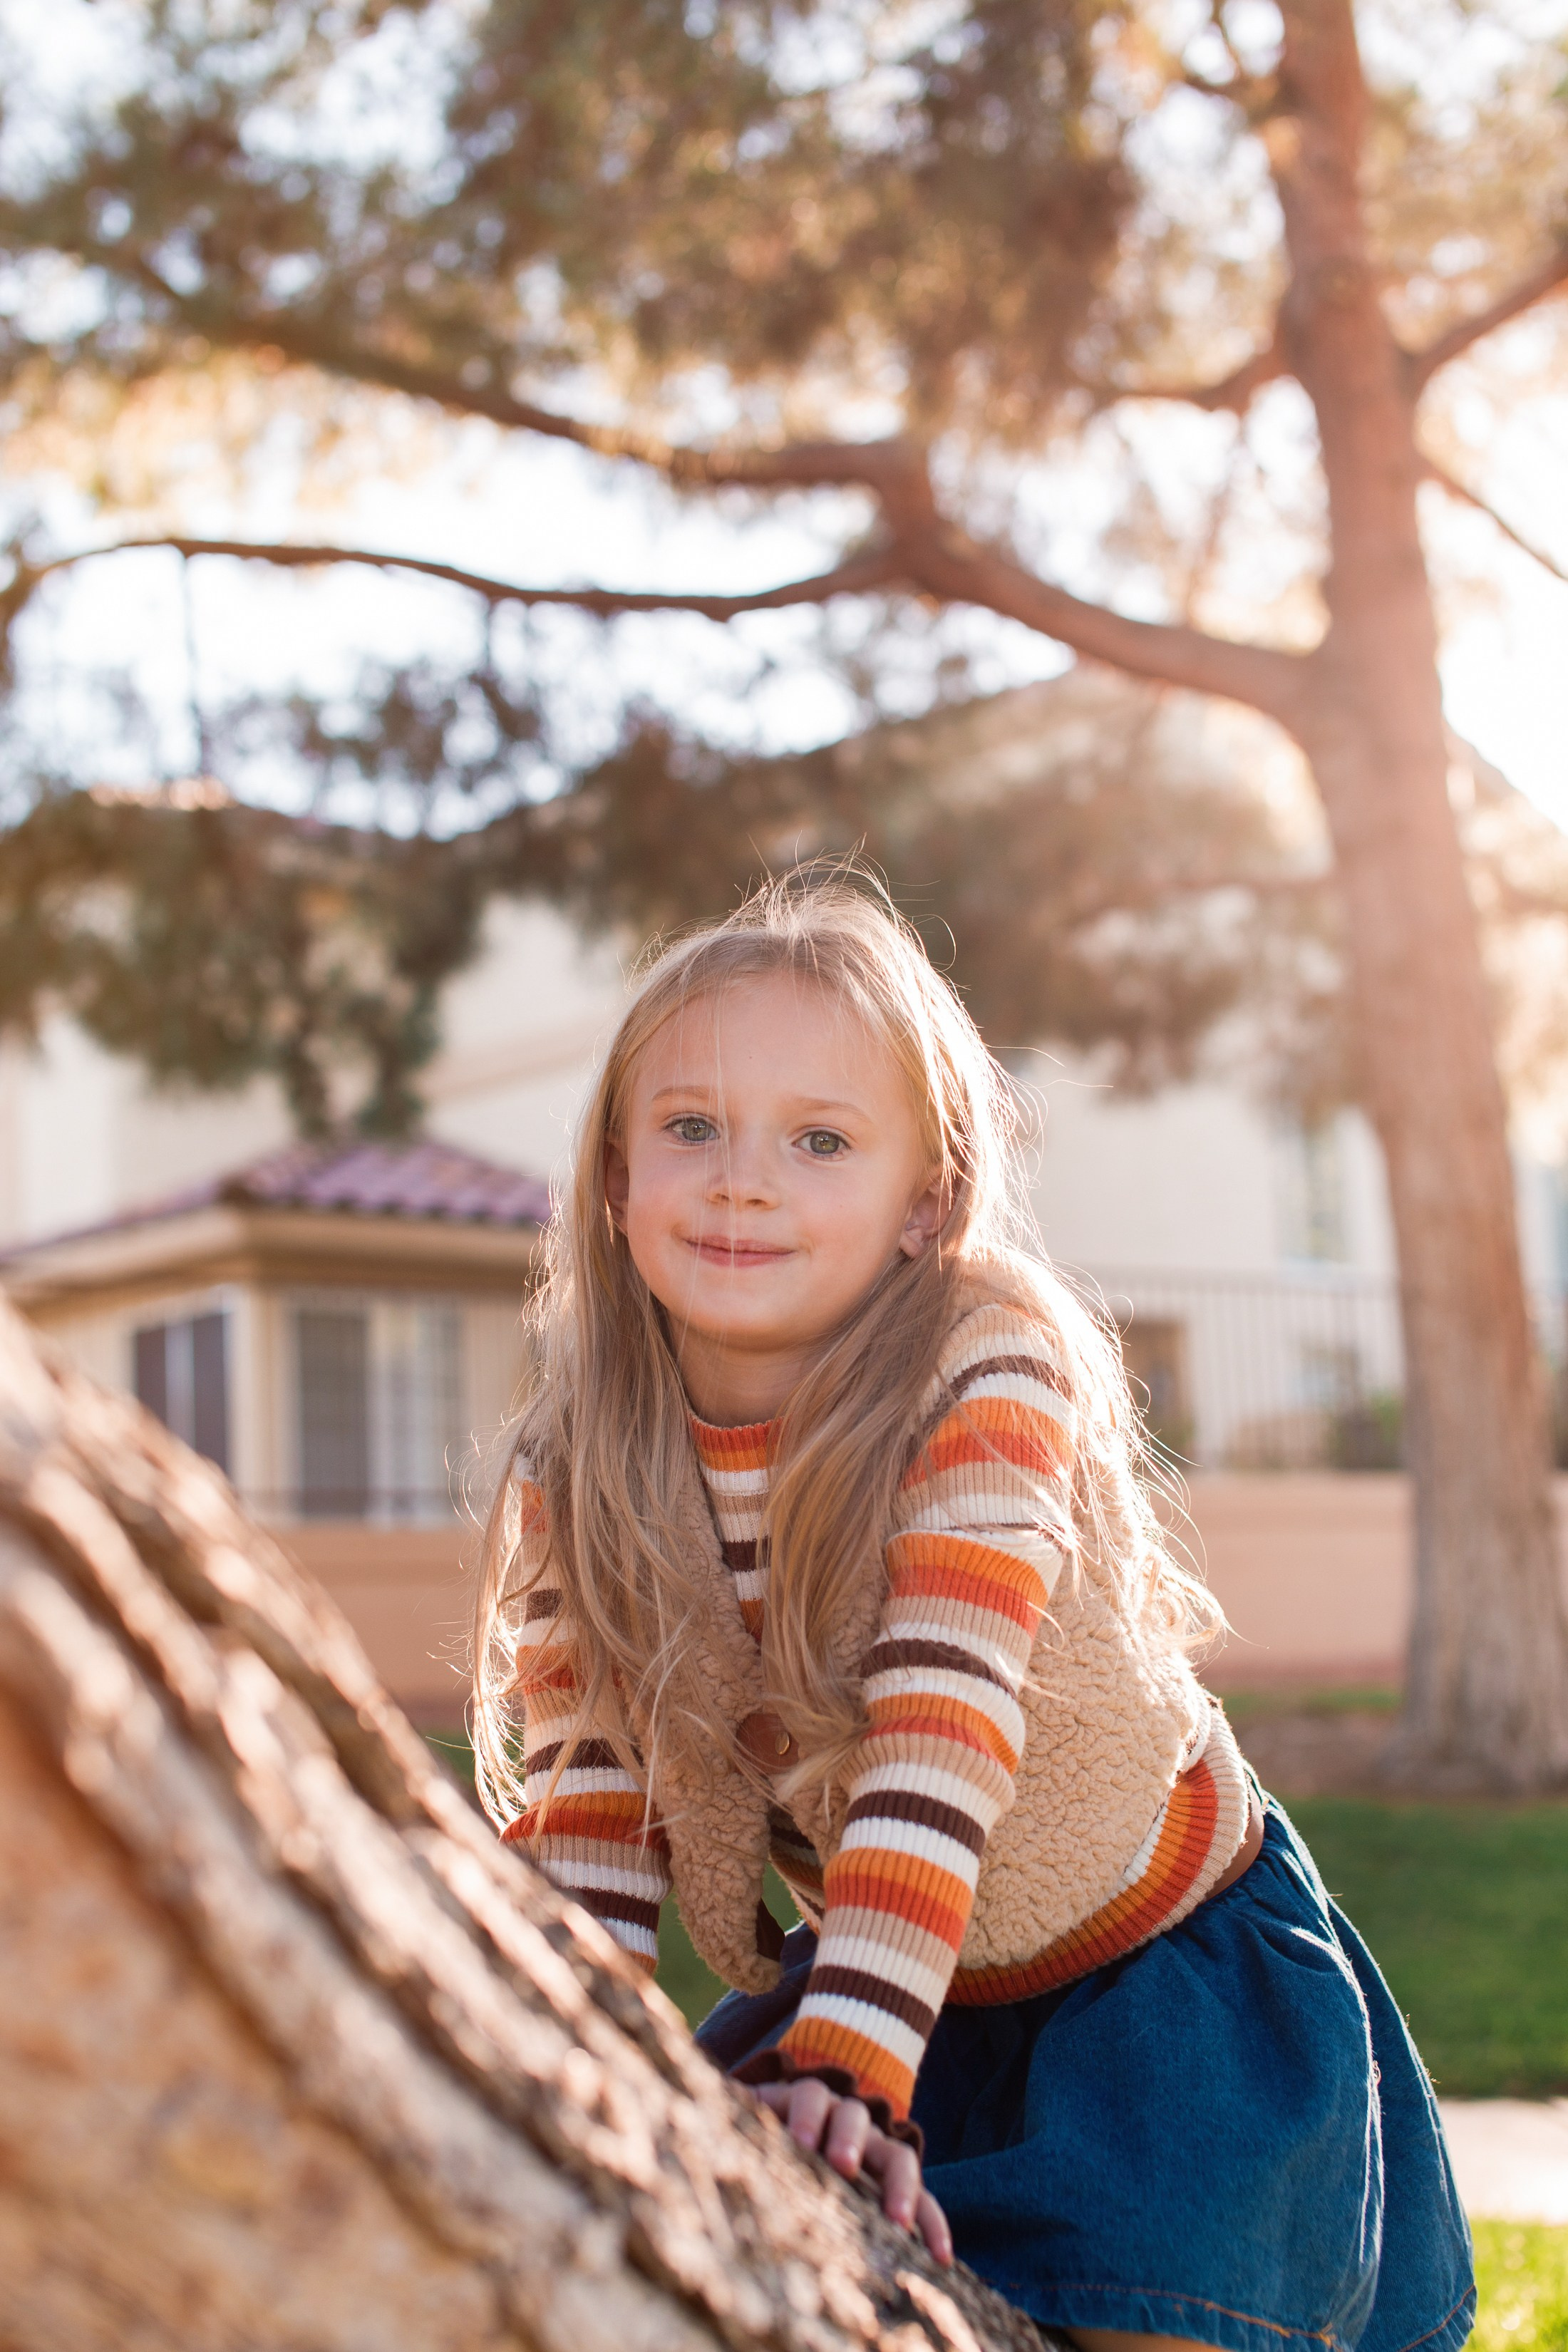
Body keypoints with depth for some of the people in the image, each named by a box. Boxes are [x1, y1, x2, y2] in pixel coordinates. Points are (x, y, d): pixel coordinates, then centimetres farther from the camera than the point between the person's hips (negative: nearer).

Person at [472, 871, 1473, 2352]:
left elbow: (940, 1732, -33)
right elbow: (582, 1813, -9)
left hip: (1174, 1948, -4)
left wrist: (849, 2066, -41)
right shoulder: (577, 1483, -12)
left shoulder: (990, 1378, -25)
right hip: (891, 1963, 4)